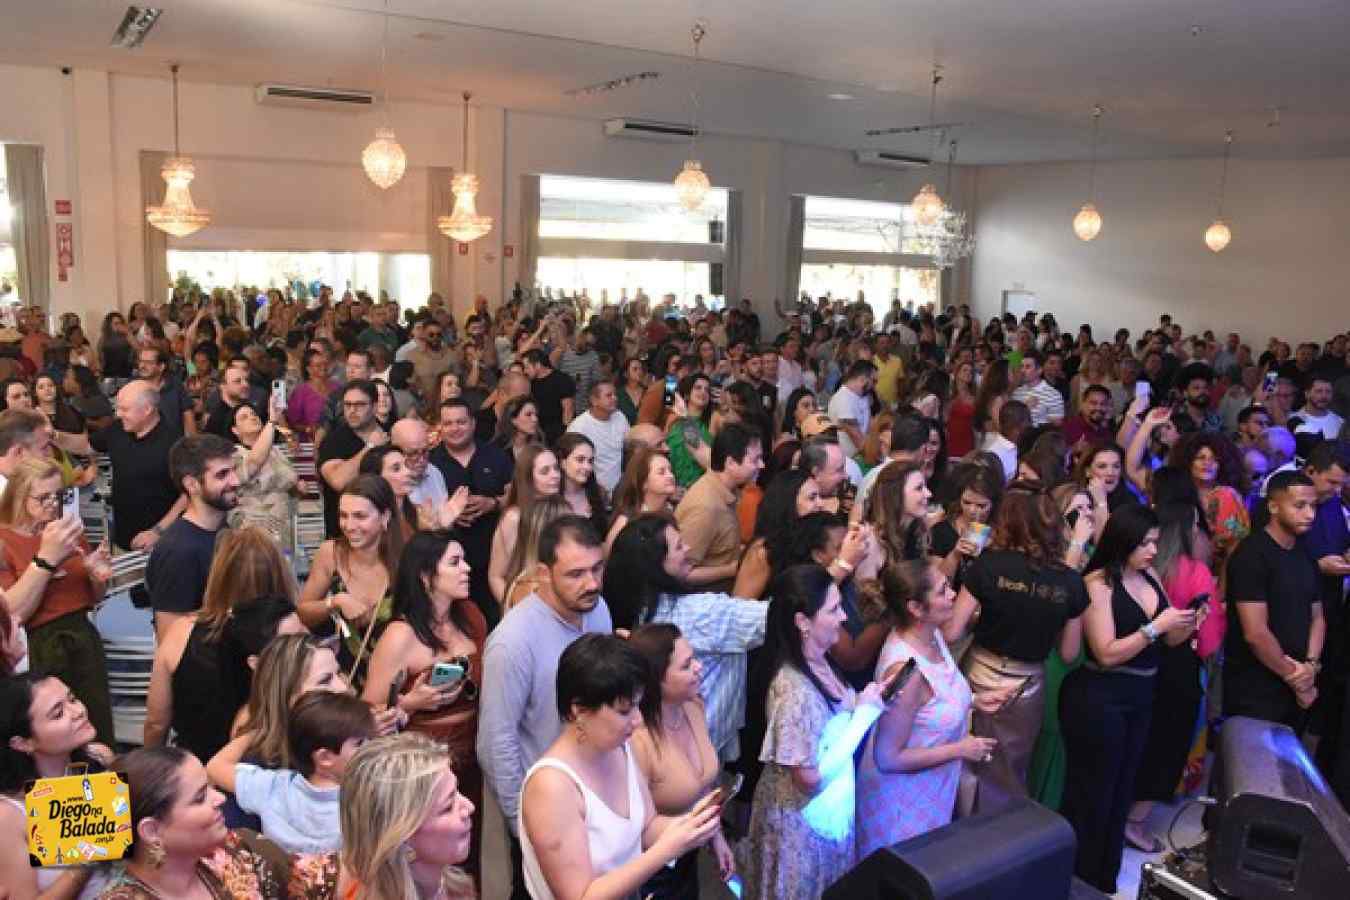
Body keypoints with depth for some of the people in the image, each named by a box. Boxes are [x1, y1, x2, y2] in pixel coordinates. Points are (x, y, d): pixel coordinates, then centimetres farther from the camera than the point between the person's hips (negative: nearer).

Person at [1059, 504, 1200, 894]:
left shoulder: (1150, 577, 4)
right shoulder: (1098, 583, -16)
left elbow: (1170, 639, 13)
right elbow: (1107, 654, -19)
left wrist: (1188, 624, -7)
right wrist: (1155, 626, -22)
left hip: (1139, 698, 8)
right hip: (1098, 699, -8)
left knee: (1121, 792, 19)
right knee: (1091, 796, 3)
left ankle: (1104, 883, 35)